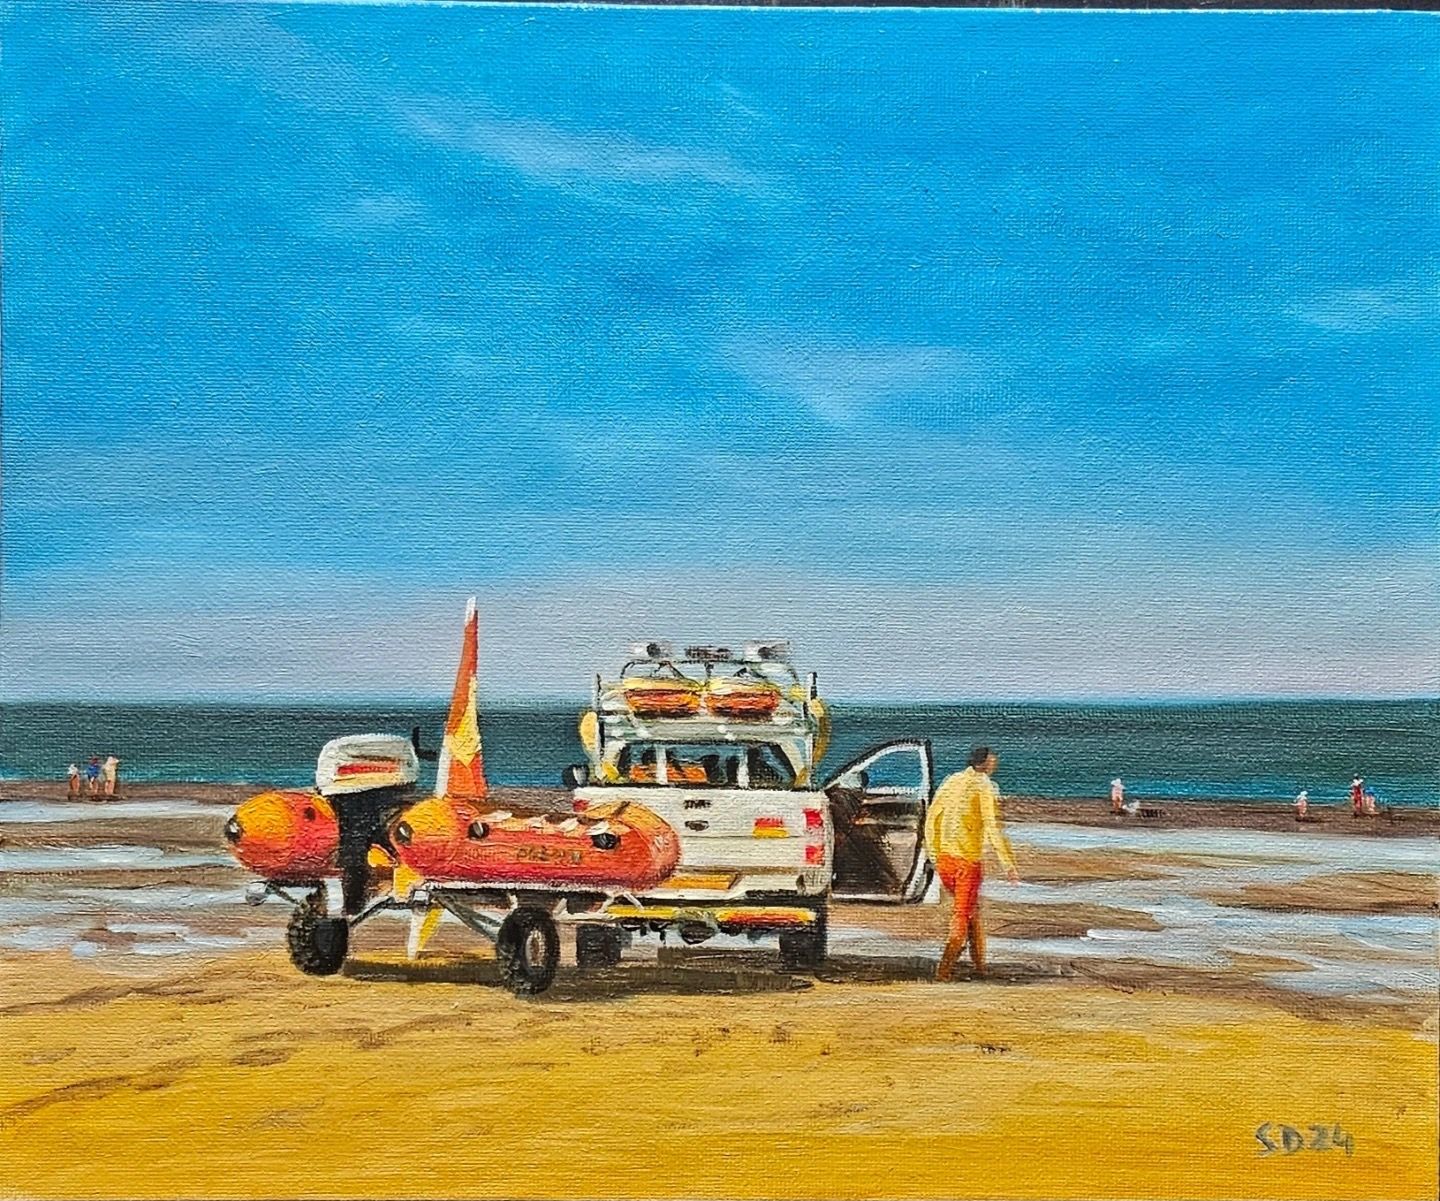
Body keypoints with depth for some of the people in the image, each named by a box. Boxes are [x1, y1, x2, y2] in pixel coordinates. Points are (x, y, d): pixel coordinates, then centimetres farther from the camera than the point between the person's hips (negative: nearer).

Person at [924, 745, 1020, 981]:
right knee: (963, 914, 3)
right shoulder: (985, 786, -7)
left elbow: (931, 818, 14)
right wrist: (1008, 864, -11)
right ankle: (945, 969, -2)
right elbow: (993, 827, -14)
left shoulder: (951, 781, 12)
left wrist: (933, 854, 22)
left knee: (972, 908, 22)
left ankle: (980, 964, 26)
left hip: (943, 858, 6)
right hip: (968, 858, -6)